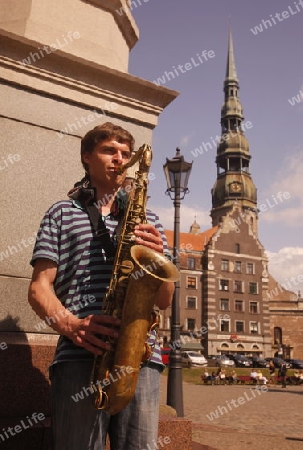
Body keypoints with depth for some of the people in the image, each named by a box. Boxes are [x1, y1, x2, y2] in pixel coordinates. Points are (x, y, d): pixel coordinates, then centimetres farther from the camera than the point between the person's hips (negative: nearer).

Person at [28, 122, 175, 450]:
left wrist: (158, 257, -5)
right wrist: (70, 325, -15)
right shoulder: (62, 213, 13)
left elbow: (164, 301, 16)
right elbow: (39, 288, 5)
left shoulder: (148, 220, 20)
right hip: (80, 356, -2)